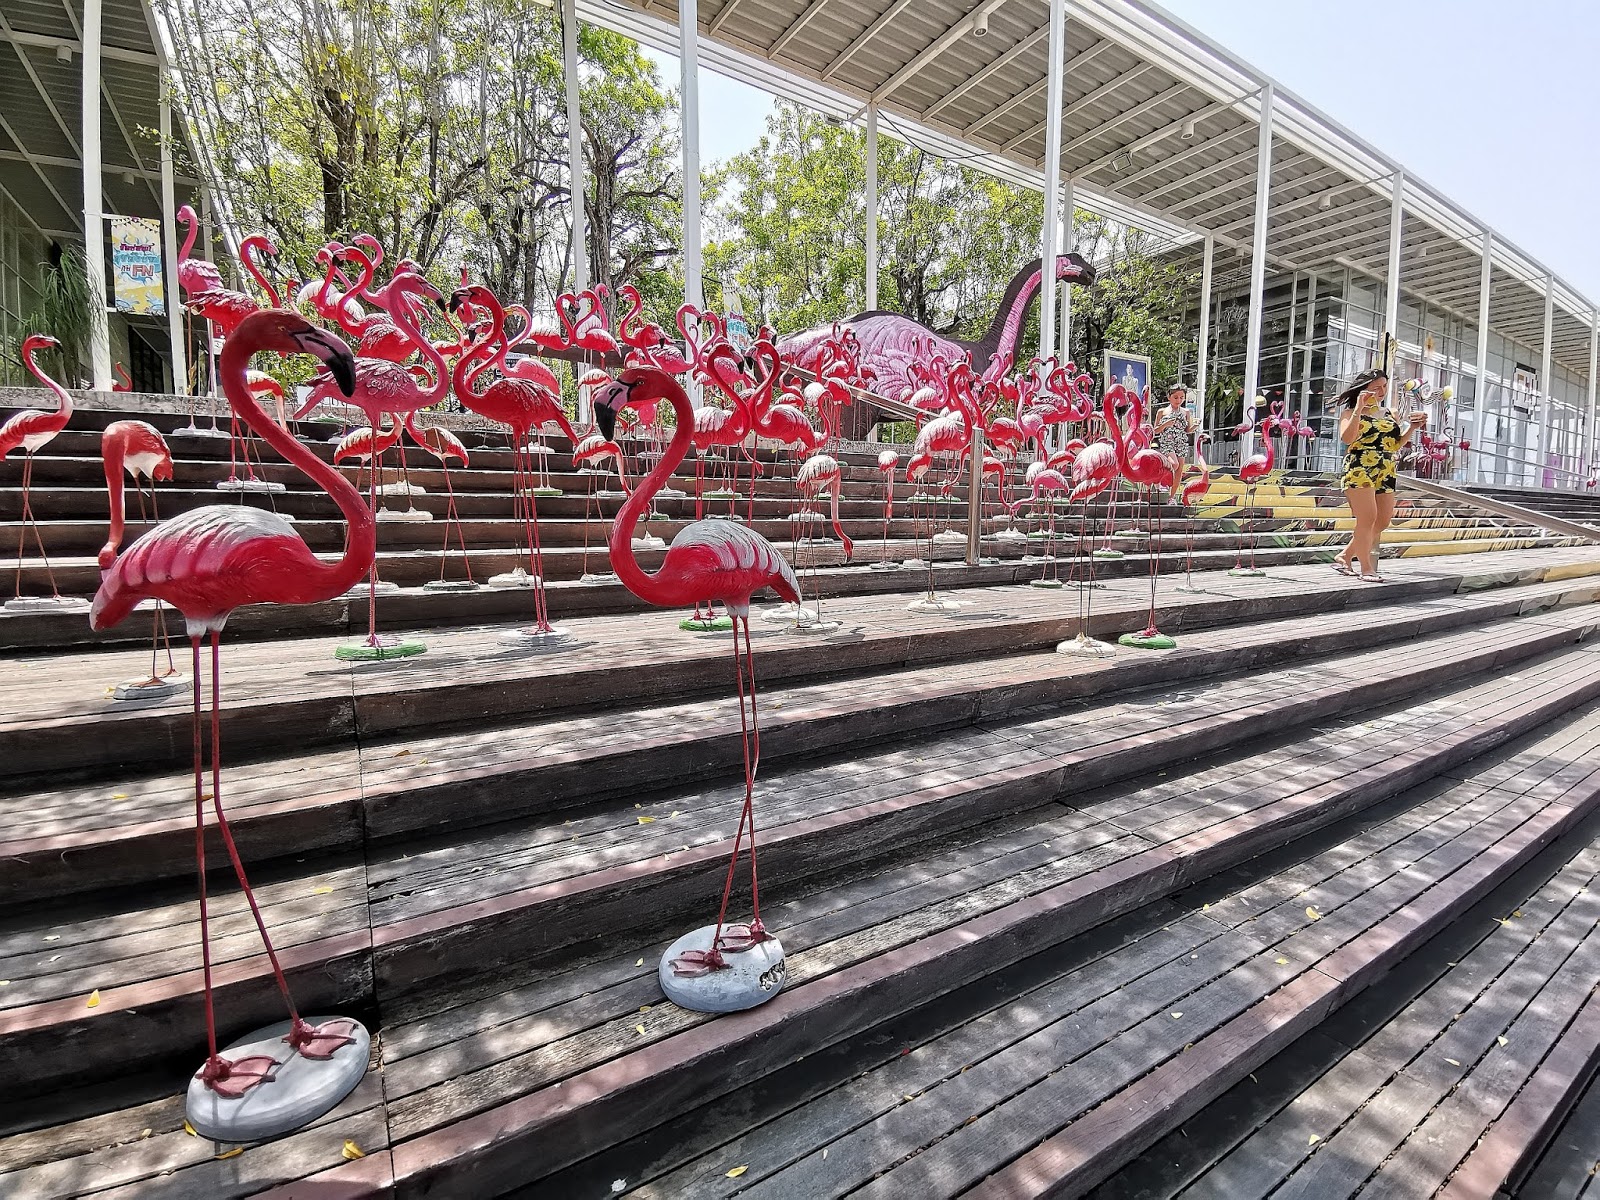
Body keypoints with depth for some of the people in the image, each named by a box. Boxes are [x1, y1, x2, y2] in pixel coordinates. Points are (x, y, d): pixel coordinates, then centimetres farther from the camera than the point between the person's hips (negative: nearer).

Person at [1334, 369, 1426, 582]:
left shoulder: (1390, 415, 20)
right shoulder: (1351, 412, 2)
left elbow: (1396, 444, 22)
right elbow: (1347, 438, -17)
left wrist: (1412, 427, 8)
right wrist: (1359, 409, -17)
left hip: (1386, 474, 7)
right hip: (1359, 470, -7)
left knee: (1383, 521, 4)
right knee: (1368, 518, -13)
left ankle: (1346, 555, 16)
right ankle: (1366, 568, -6)